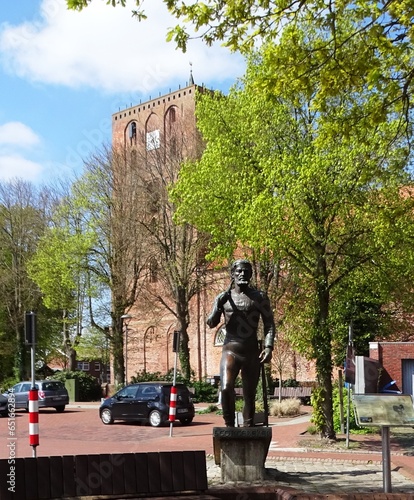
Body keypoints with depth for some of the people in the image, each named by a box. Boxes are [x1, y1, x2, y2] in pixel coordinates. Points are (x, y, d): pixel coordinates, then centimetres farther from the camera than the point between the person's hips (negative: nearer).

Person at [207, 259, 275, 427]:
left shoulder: (259, 297, 5)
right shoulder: (223, 297, 7)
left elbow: (269, 323, 4)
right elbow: (211, 323, 5)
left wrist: (268, 347, -10)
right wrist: (218, 307, -14)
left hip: (252, 352, 1)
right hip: (230, 350, -1)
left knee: (249, 395, 6)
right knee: (226, 388, -22)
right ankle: (229, 425, -6)